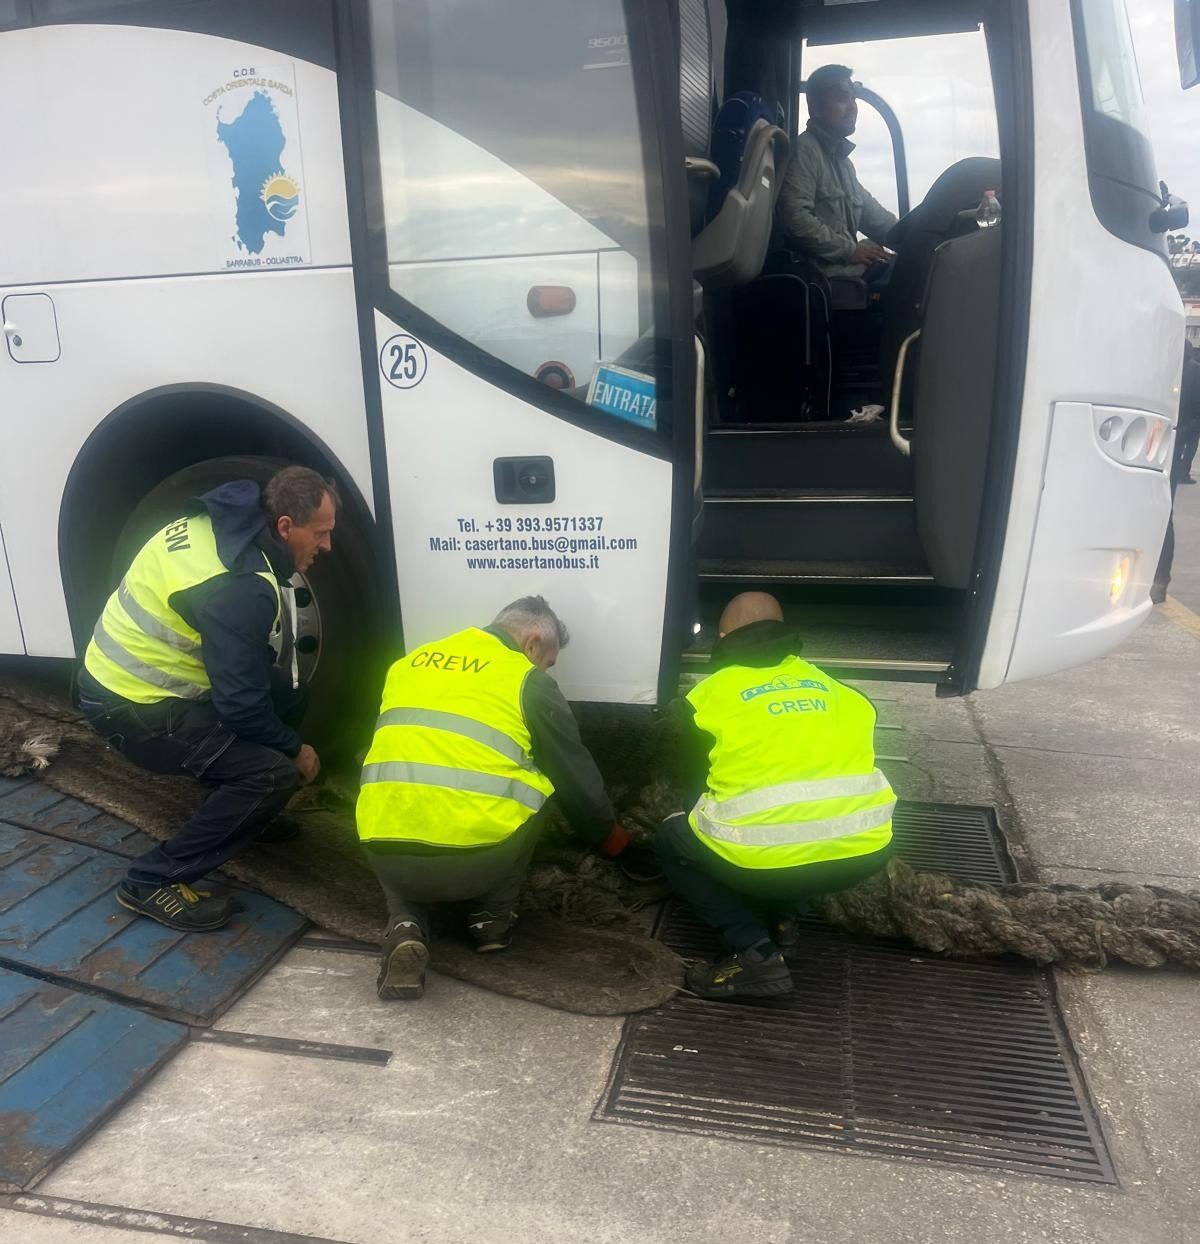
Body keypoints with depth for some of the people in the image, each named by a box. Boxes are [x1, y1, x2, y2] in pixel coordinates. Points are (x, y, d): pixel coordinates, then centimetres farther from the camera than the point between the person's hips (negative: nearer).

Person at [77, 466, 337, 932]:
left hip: (123, 670, 10)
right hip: (132, 705, -10)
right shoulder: (239, 588, -28)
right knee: (273, 772, -15)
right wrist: (294, 750, -5)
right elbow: (240, 704, -23)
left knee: (285, 699, 13)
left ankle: (238, 819, 26)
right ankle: (154, 881, -4)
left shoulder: (221, 522, 1)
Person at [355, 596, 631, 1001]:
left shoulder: (409, 663, 18)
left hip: (386, 855, 3)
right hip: (477, 859, -3)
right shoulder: (526, 680, 4)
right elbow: (575, 775, 13)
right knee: (532, 786, 22)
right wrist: (608, 834, 31)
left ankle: (406, 929, 8)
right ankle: (493, 918, 21)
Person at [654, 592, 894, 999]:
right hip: (864, 850, 5)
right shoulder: (833, 687, 19)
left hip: (767, 858, -5)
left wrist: (710, 825, 41)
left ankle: (756, 952, 4)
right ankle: (782, 914, 19)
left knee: (670, 841, 23)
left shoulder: (713, 691, 8)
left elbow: (694, 782, 19)